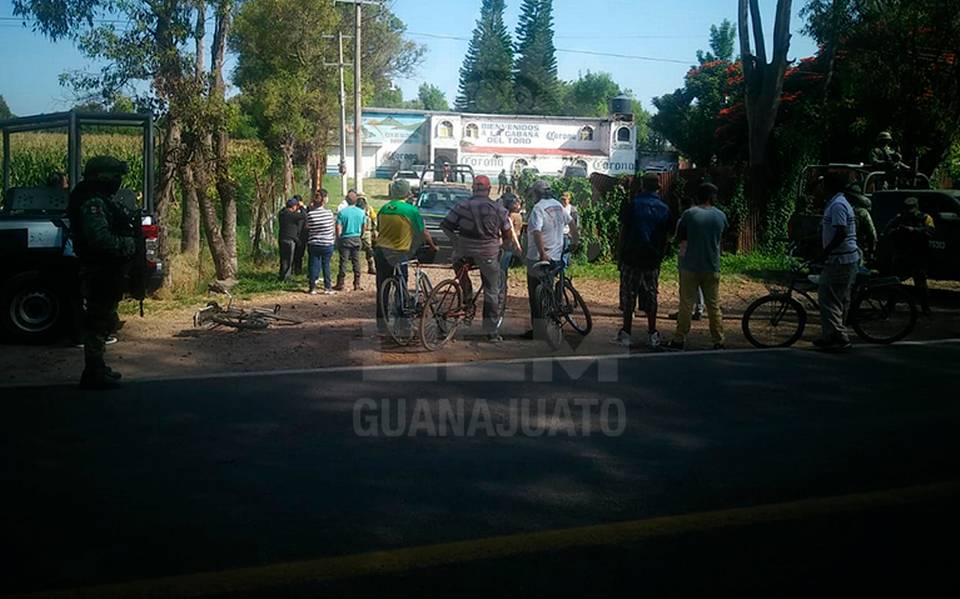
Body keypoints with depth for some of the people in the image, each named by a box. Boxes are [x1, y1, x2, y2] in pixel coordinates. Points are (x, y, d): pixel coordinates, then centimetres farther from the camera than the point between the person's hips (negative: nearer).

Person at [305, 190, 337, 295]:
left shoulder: (310, 214, -8)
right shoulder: (329, 213, -9)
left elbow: (307, 228, 4)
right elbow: (333, 228, 2)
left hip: (313, 244, 1)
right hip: (327, 244, -1)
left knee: (313, 265, 7)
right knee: (326, 265, 8)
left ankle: (312, 288, 10)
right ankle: (327, 288, 11)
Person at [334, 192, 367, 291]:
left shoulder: (342, 212, -10)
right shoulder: (361, 212, 0)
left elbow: (338, 227, -11)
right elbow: (364, 226, 7)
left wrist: (338, 239, 1)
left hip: (345, 239, -3)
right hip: (357, 239, 3)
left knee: (343, 262, 1)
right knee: (356, 262, 8)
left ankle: (340, 284, 3)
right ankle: (357, 284, 10)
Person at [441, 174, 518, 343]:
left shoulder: (462, 206, -4)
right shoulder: (498, 209, -3)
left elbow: (446, 225, -3)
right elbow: (507, 235, 4)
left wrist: (456, 240, 12)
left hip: (465, 253, 0)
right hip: (489, 255, 0)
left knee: (457, 261, 37)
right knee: (492, 293, 9)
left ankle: (467, 294, 25)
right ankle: (492, 332, 11)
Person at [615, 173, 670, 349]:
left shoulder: (631, 205, -4)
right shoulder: (664, 209, 5)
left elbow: (623, 231, -3)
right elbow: (665, 237, 8)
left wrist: (620, 255, 3)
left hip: (631, 257, -2)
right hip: (653, 259, 3)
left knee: (628, 295, 3)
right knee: (651, 296, 10)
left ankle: (626, 334, 3)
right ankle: (652, 334, 13)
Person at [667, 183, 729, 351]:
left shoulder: (689, 214, -7)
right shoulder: (721, 216, 2)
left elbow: (682, 241, -3)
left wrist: (682, 260, 8)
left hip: (690, 267, -2)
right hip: (712, 268, 2)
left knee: (686, 305, 3)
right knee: (714, 306, 8)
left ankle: (679, 340, 6)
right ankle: (719, 342, 11)